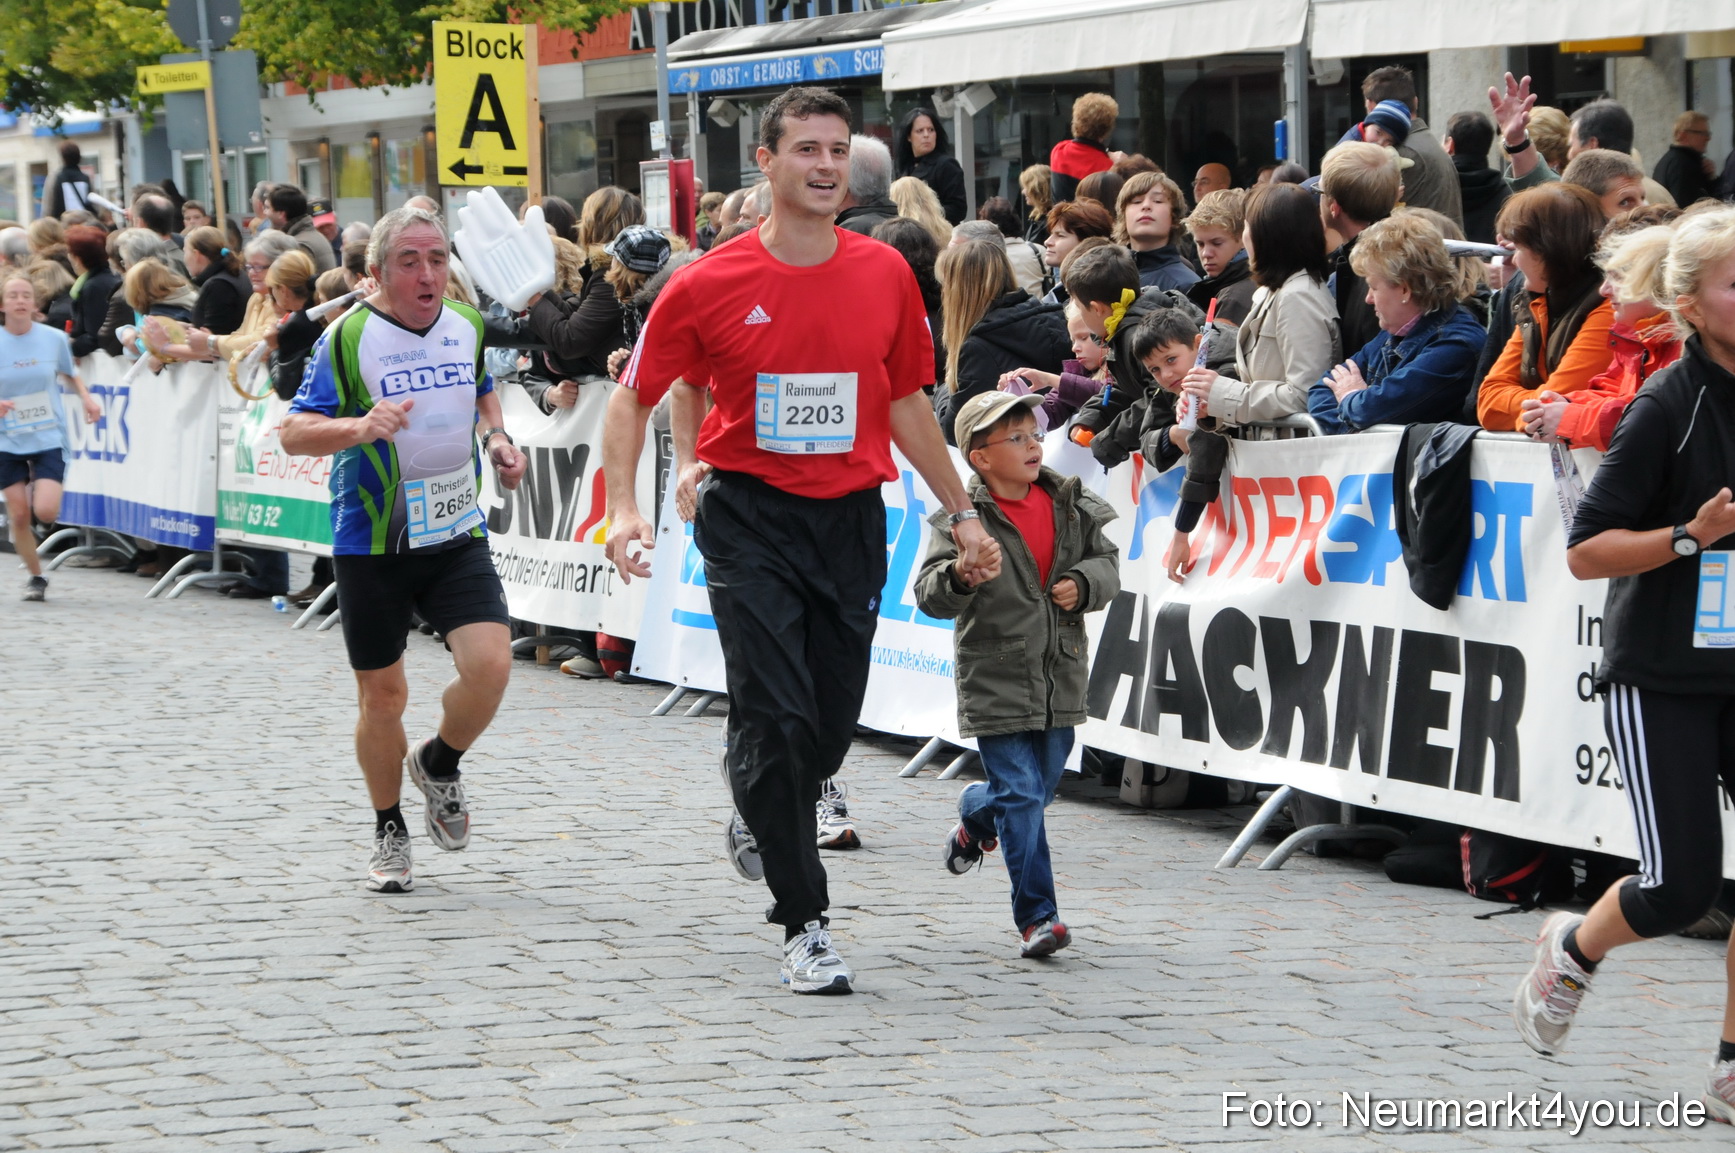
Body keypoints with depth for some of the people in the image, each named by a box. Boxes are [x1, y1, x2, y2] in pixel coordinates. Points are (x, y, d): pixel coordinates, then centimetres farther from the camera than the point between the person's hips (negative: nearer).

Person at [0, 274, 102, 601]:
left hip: (49, 438, 0)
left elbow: (70, 374, 16)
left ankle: (39, 490, 21)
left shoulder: (54, 339, -3)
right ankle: (35, 576, 19)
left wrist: (87, 398, -1)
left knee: (45, 511, -16)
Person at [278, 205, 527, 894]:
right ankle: (389, 831, 28)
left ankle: (439, 765, 16)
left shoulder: (468, 326, 3)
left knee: (490, 664, -16)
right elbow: (293, 433, -14)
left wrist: (496, 437, 5)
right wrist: (360, 427, -32)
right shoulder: (348, 338, -11)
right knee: (383, 695, 5)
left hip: (457, 534, 3)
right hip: (371, 545, -3)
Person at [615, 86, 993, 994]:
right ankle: (803, 925, -4)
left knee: (833, 723, 7)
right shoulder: (709, 284, -7)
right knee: (775, 718, -12)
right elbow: (634, 395, 3)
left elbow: (906, 404, 14)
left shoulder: (885, 275, 2)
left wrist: (961, 512, 15)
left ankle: (757, 818, 41)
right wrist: (626, 508, -6)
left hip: (851, 515, 3)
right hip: (749, 515, -3)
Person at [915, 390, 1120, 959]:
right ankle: (1037, 915, -3)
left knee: (1039, 786, 16)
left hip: (1059, 682, 5)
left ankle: (975, 816, 49)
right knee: (1020, 794, -8)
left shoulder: (1071, 506, 4)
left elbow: (1107, 561, 15)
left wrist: (1085, 583, -6)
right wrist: (958, 578, -39)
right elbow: (929, 595, -17)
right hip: (995, 682, -5)